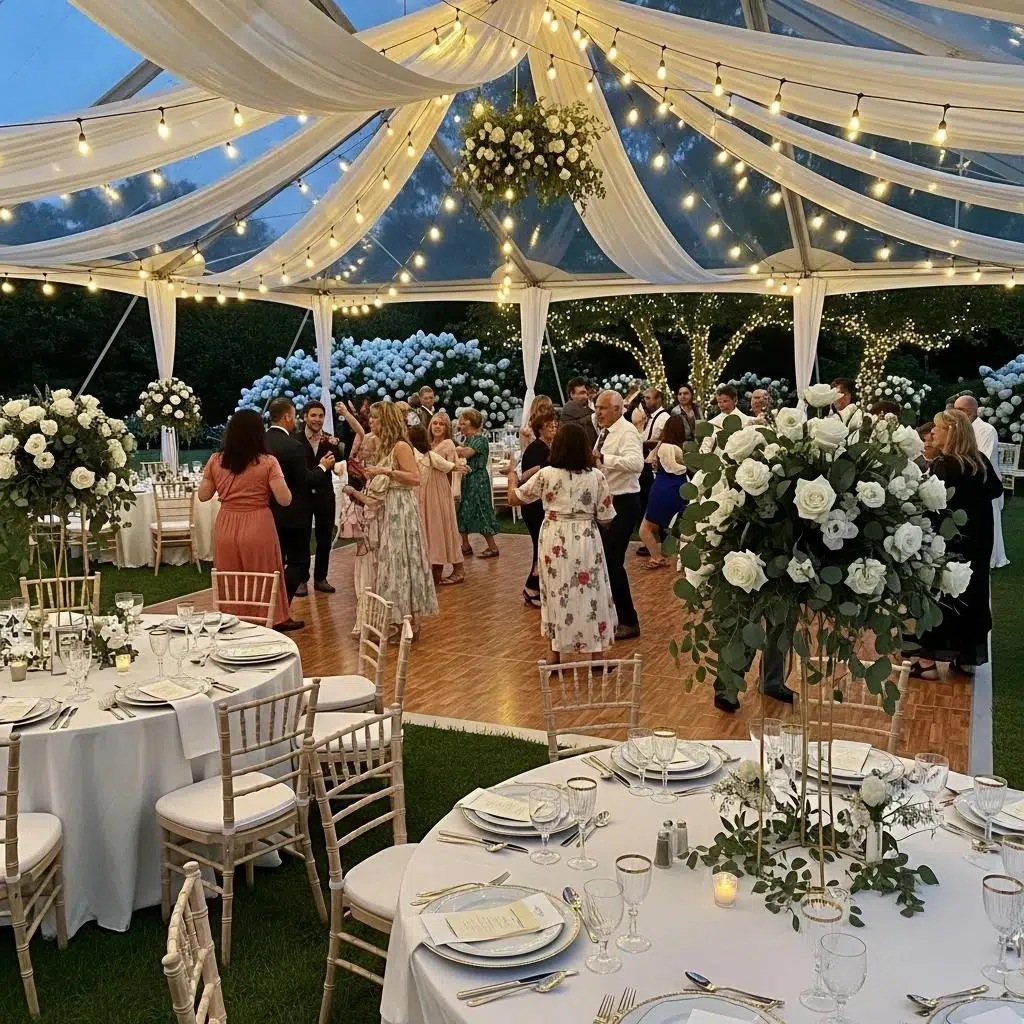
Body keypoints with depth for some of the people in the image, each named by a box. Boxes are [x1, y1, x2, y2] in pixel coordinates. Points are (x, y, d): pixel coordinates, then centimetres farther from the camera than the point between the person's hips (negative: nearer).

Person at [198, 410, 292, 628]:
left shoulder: (215, 460, -1)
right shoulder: (267, 462, -11)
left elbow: (203, 495, 8)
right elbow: (285, 500, -12)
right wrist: (277, 478, 5)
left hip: (226, 528, 3)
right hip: (258, 527, -3)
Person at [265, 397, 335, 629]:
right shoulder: (293, 446, -20)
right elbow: (305, 481, -18)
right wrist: (323, 466, -2)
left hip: (269, 513, 7)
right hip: (292, 515, -7)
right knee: (298, 562, 3)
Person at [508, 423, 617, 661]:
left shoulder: (545, 475, -7)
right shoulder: (596, 477, -7)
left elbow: (514, 498, 4)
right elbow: (606, 518, -3)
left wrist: (512, 476, 22)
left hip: (555, 541, 1)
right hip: (586, 541, 0)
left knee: (556, 595, 12)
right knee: (590, 593, 10)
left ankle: (557, 655, 20)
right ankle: (595, 652, 17)